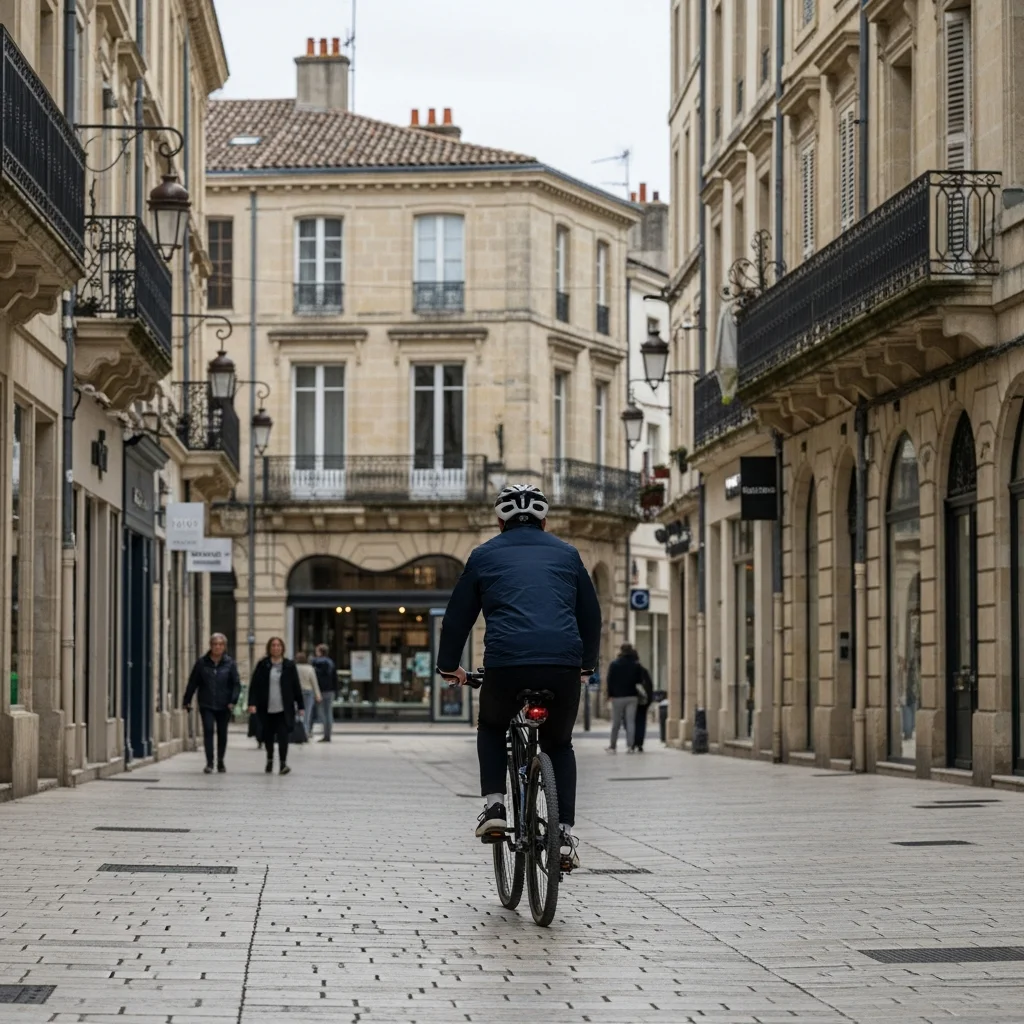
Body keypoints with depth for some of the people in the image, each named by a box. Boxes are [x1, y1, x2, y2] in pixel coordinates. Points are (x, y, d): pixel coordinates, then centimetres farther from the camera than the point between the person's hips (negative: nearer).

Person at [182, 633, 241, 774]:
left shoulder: (229, 663, -1)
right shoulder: (202, 663, 0)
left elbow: (236, 684, -4)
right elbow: (193, 683, 4)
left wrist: (233, 701, -16)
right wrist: (187, 700, 2)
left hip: (224, 706, 1)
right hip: (206, 705, -1)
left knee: (222, 733, 10)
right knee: (208, 730, -13)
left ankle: (220, 762, 25)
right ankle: (209, 762, -12)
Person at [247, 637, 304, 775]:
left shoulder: (289, 665, 3)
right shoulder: (263, 665, 2)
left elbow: (296, 687, 5)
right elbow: (254, 685, -1)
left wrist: (300, 706, 3)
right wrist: (252, 703, -11)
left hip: (284, 708, -1)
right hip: (267, 708, 1)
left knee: (283, 735, -11)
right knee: (268, 735, 13)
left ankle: (283, 762, -7)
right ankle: (270, 759, 34)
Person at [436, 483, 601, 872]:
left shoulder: (485, 556, 17)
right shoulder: (567, 555, 21)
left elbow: (458, 615, 21)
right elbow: (591, 615, 29)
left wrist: (449, 665, 35)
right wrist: (587, 665, 42)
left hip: (505, 665, -1)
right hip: (564, 666, 1)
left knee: (492, 728, 29)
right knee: (559, 745, 24)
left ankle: (493, 807, 11)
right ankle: (565, 835, 10)